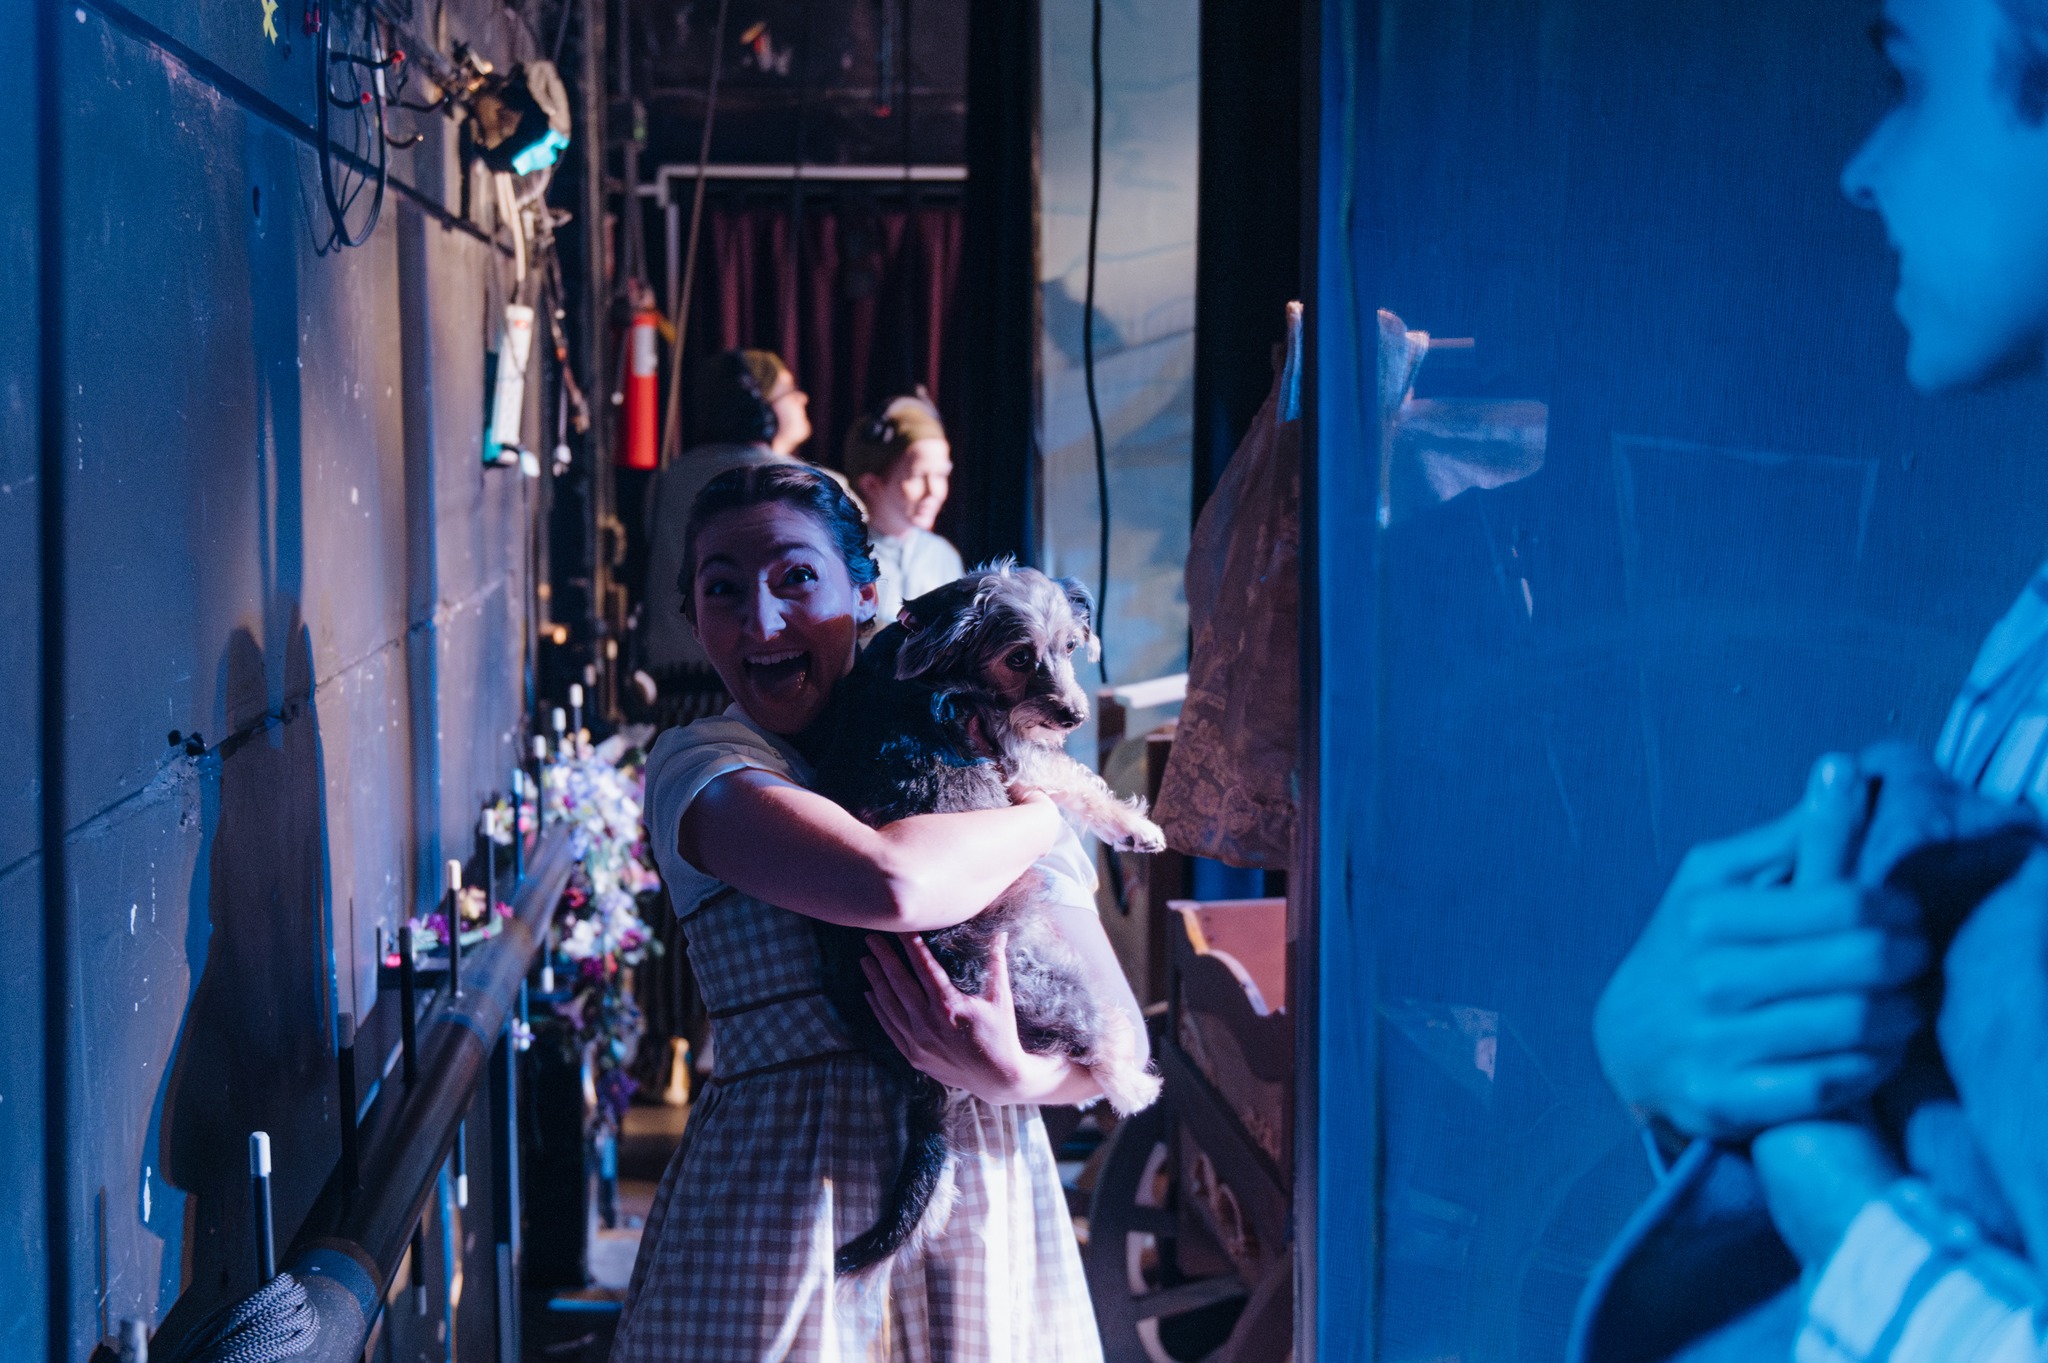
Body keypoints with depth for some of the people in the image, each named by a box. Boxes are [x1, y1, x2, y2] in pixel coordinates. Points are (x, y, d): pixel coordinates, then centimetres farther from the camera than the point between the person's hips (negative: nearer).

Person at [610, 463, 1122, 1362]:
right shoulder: (701, 766, -4)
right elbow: (890, 884, -24)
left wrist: (1014, 1076, -16)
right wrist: (1041, 818, -6)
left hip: (993, 1203, 4)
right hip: (782, 1210, -4)